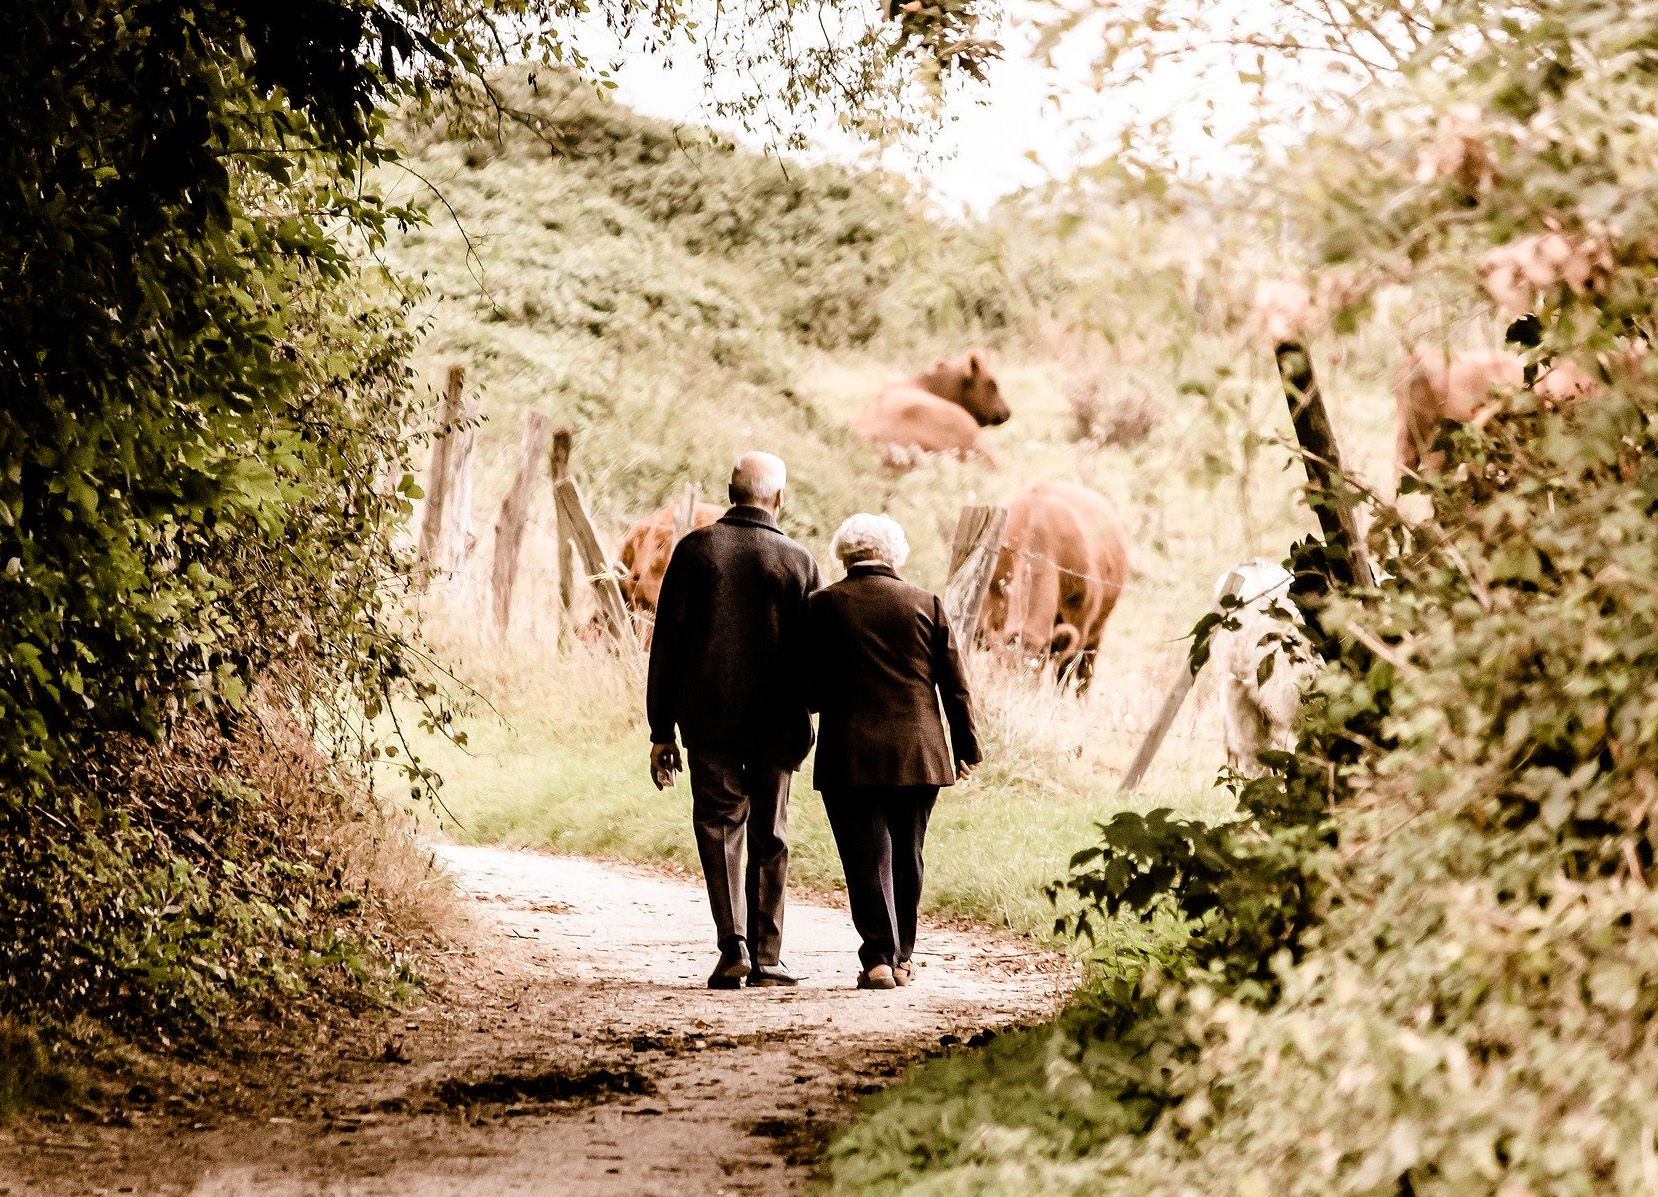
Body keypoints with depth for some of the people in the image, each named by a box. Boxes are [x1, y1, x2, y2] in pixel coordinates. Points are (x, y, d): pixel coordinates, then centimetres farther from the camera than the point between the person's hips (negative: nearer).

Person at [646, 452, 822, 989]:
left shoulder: (695, 548, -1)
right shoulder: (798, 561, 0)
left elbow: (666, 643, -2)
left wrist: (661, 730, 2)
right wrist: (802, 716, 14)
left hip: (708, 719, 0)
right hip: (777, 724, 0)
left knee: (719, 828, 7)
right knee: (770, 838, 10)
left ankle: (733, 945, -8)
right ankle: (766, 957, 10)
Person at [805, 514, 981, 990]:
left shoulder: (822, 606, -3)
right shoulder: (925, 604, 2)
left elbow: (809, 689, -2)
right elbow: (955, 684, 4)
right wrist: (965, 747, 12)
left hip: (849, 756, -2)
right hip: (918, 755, 2)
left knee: (867, 858, 1)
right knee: (906, 857, 14)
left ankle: (879, 958, -8)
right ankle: (902, 956, 22)